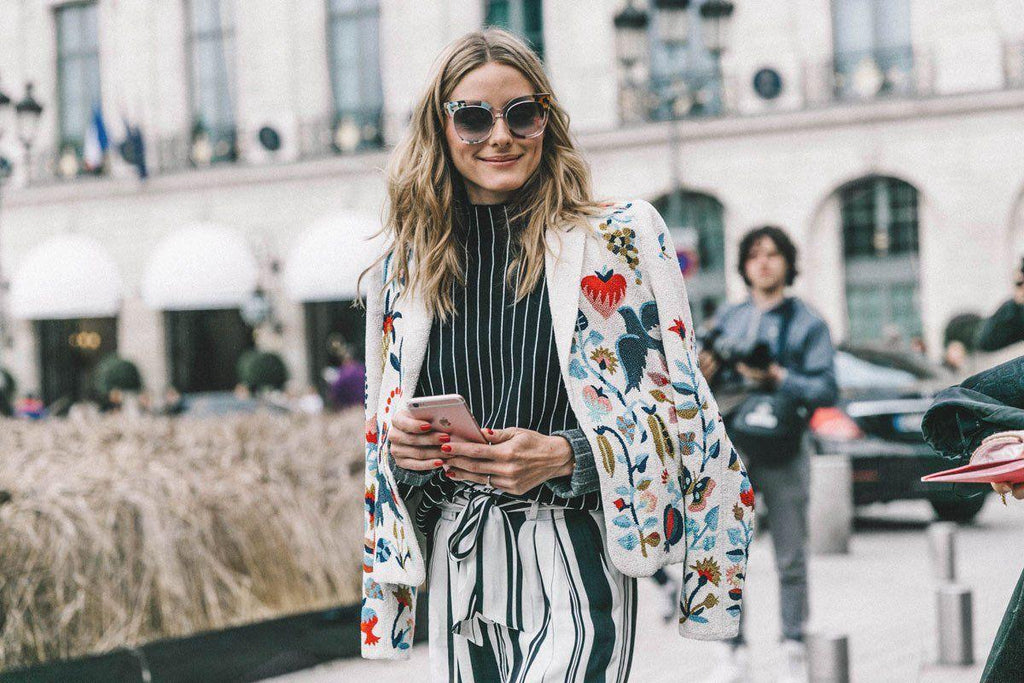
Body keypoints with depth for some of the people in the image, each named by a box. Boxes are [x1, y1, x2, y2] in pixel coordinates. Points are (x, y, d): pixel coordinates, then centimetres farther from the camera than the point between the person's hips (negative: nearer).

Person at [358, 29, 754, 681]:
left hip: (573, 567, -4)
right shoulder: (405, 269, 10)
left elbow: (677, 405, -3)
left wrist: (564, 456, -18)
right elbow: (383, 423, 17)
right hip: (458, 567, 4)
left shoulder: (621, 238, -1)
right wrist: (397, 444, -6)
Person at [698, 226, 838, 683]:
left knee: (790, 559, 1)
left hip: (783, 456, -3)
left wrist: (778, 379, -16)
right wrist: (705, 375, -6)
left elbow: (826, 389, -4)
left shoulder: (807, 323, 6)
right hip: (731, 452, 3)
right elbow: (710, 388, 16)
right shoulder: (727, 320, 16)